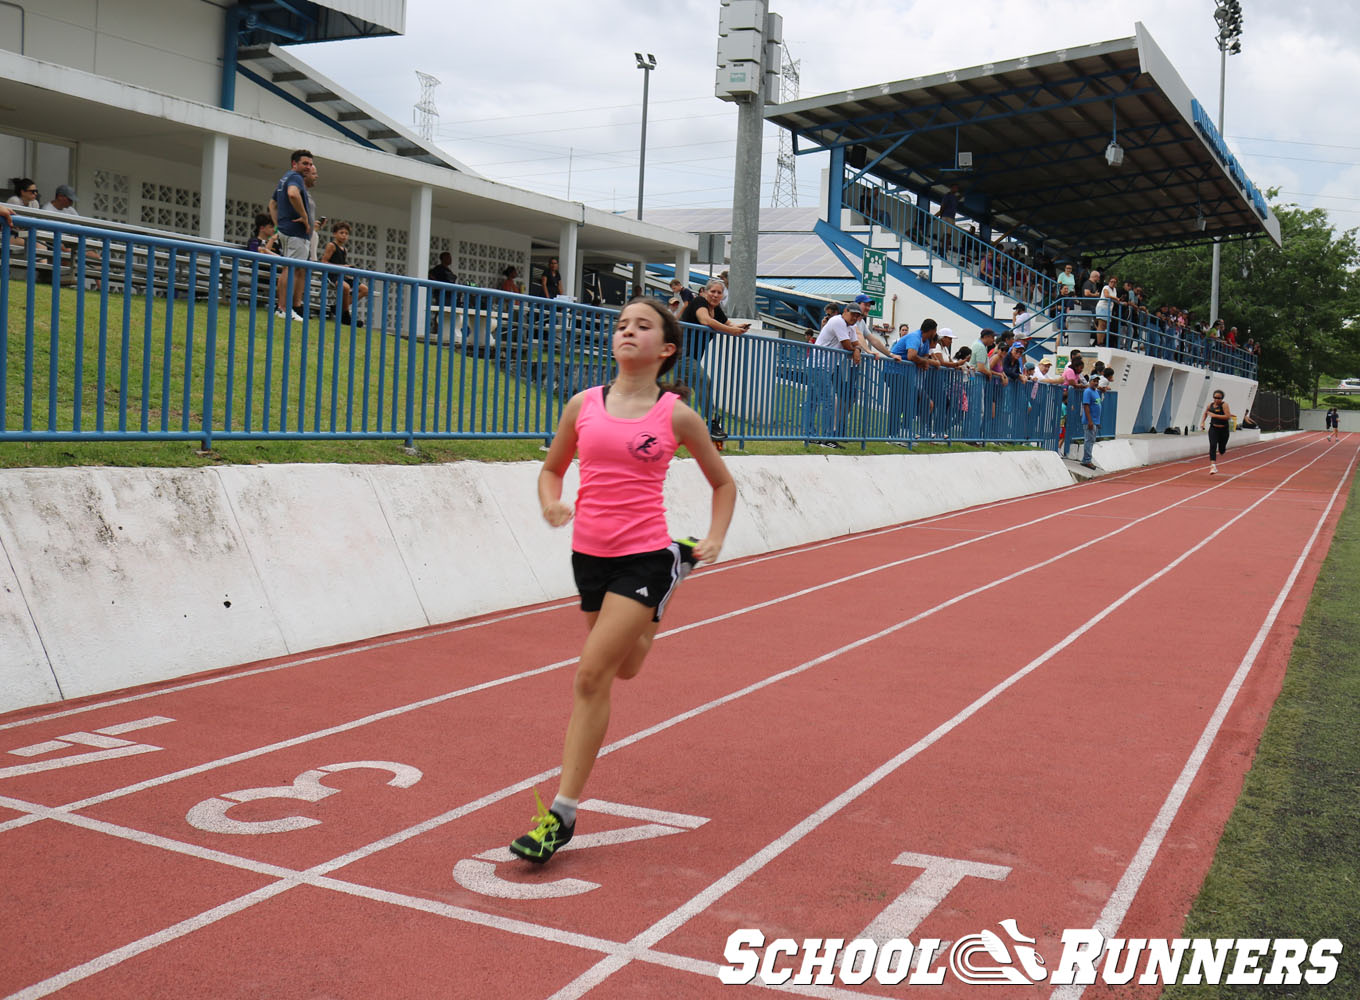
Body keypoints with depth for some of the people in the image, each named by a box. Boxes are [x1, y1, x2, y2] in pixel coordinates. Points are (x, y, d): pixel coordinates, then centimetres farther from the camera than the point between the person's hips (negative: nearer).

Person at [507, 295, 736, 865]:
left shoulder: (676, 416, -3)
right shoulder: (584, 406, 4)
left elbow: (723, 482, 12)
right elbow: (552, 468, 18)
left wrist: (715, 541, -1)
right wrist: (551, 504, -4)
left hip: (642, 557, -5)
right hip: (588, 554, 5)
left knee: (592, 674, -14)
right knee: (622, 669, 23)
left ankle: (562, 813, -5)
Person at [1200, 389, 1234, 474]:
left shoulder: (1224, 405, -10)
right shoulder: (1210, 405, 2)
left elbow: (1228, 416, -22)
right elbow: (1205, 413, 22)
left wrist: (1214, 415, -23)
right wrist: (1202, 422, 8)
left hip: (1223, 430, -2)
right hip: (1213, 429, 2)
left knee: (1221, 451, 9)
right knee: (1213, 446, -20)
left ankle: (1223, 450, 49)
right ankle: (1213, 466, -23)